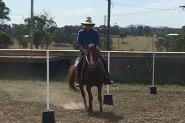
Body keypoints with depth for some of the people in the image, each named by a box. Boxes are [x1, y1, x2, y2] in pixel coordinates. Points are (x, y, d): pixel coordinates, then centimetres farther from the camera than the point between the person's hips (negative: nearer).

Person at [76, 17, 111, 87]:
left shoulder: (95, 32, 2)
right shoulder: (81, 32, 0)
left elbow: (97, 43, 0)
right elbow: (79, 44, -5)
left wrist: (97, 48, -22)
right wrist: (83, 50, -23)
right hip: (84, 51, -2)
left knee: (104, 62, -12)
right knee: (80, 63, -26)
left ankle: (106, 78, -2)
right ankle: (79, 80, -18)